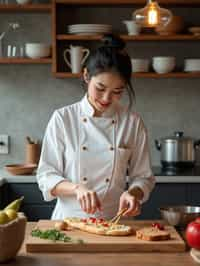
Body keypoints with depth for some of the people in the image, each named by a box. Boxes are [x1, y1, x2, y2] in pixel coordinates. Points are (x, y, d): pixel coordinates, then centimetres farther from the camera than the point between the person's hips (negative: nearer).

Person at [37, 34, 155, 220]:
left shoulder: (133, 122, 1)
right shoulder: (62, 119, -2)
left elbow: (143, 177, 7)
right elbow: (46, 177, -1)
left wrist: (133, 193, -14)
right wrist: (76, 188, -19)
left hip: (115, 220, 1)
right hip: (70, 218, -1)